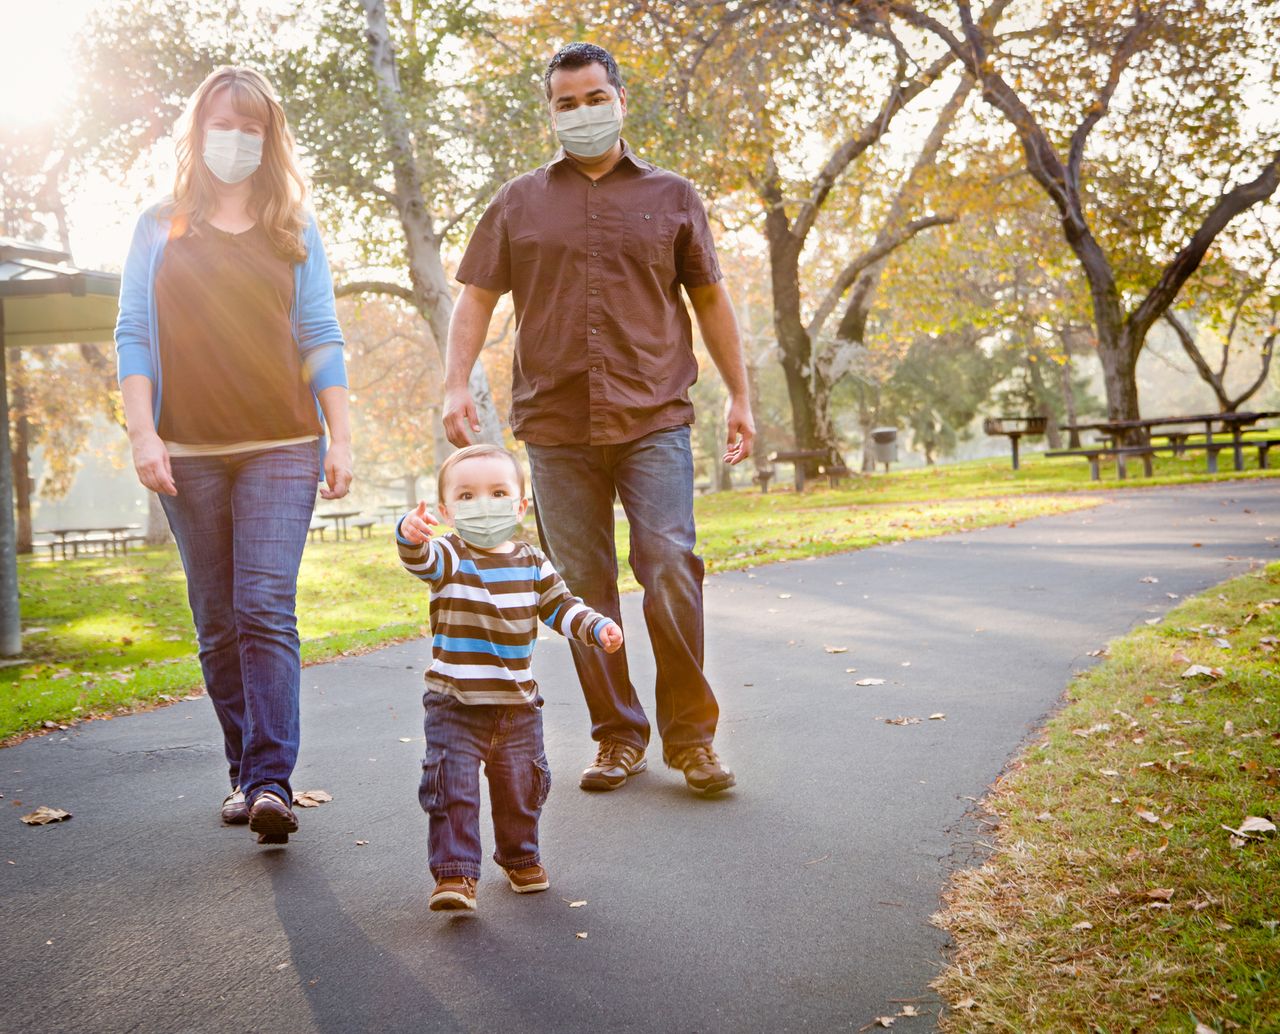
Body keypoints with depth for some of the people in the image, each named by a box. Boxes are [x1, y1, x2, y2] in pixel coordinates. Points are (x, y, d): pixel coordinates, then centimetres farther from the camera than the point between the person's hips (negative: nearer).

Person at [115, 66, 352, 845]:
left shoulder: (295, 232, 10)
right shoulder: (160, 228, 11)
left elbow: (321, 340, 8)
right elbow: (134, 335, 7)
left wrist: (341, 439, 1)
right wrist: (143, 432, -5)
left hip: (280, 447, -1)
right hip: (189, 454, 2)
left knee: (266, 610, -13)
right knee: (217, 622, 5)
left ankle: (273, 781, -15)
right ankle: (246, 773, 15)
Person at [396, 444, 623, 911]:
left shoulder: (532, 563, 3)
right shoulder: (449, 557, -10)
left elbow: (560, 607, 10)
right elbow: (421, 559, -32)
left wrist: (597, 627, -7)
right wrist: (411, 535, -55)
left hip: (518, 702, 4)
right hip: (454, 702, -4)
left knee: (521, 786, 16)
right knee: (452, 786, -9)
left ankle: (521, 857, 38)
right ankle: (454, 873, 1)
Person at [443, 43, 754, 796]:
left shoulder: (671, 196, 12)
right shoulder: (520, 202, 13)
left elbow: (711, 300, 15)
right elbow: (478, 297, 11)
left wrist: (741, 397, 11)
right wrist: (457, 384, -2)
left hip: (654, 419, -1)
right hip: (556, 424, 2)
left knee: (671, 569, -12)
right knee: (585, 587, 3)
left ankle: (690, 734, 1)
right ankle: (619, 736, 15)